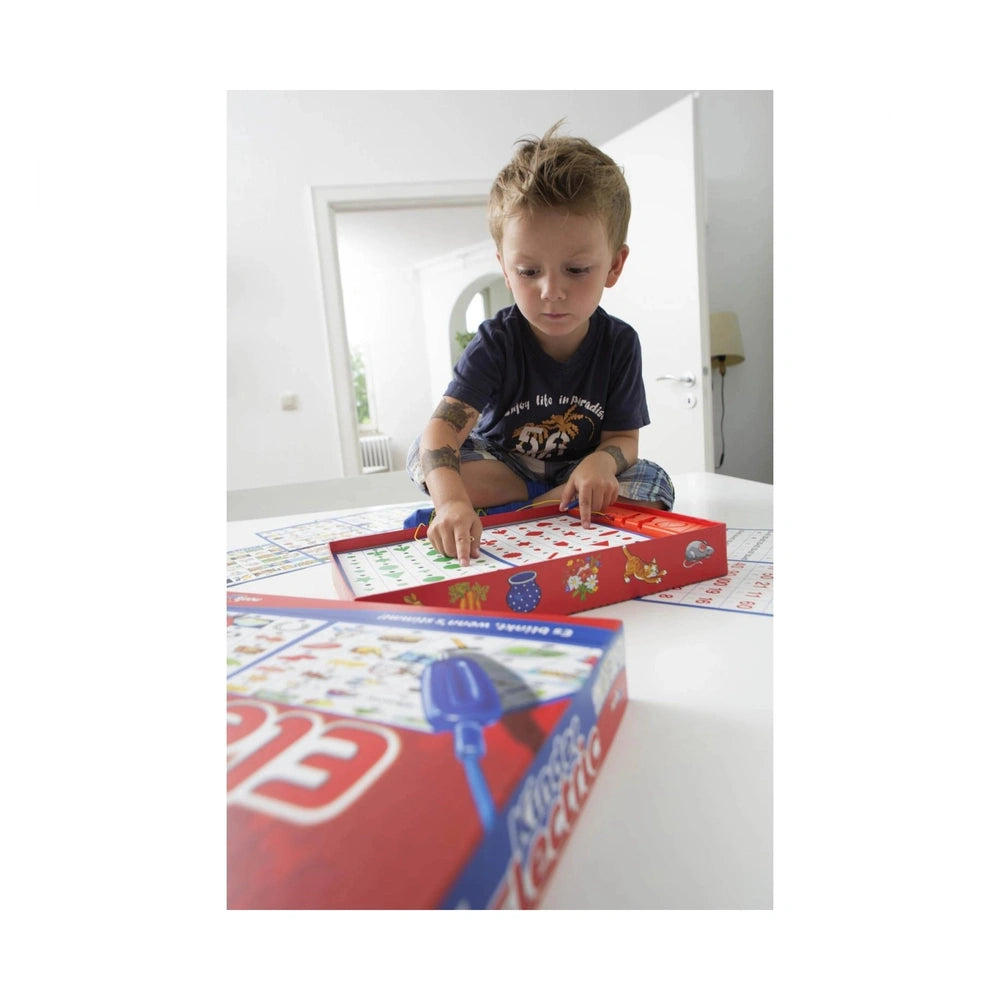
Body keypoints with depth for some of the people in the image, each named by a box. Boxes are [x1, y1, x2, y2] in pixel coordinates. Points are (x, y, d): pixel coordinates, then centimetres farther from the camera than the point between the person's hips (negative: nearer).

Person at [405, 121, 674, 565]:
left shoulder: (619, 343, -13)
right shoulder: (496, 341, -21)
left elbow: (623, 438, -10)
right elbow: (443, 427, -35)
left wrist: (600, 462, -37)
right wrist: (452, 500, -55)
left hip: (579, 468, 2)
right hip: (500, 465, -1)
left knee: (652, 485, -23)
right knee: (425, 454, -23)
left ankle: (505, 513, -22)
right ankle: (552, 504, -19)